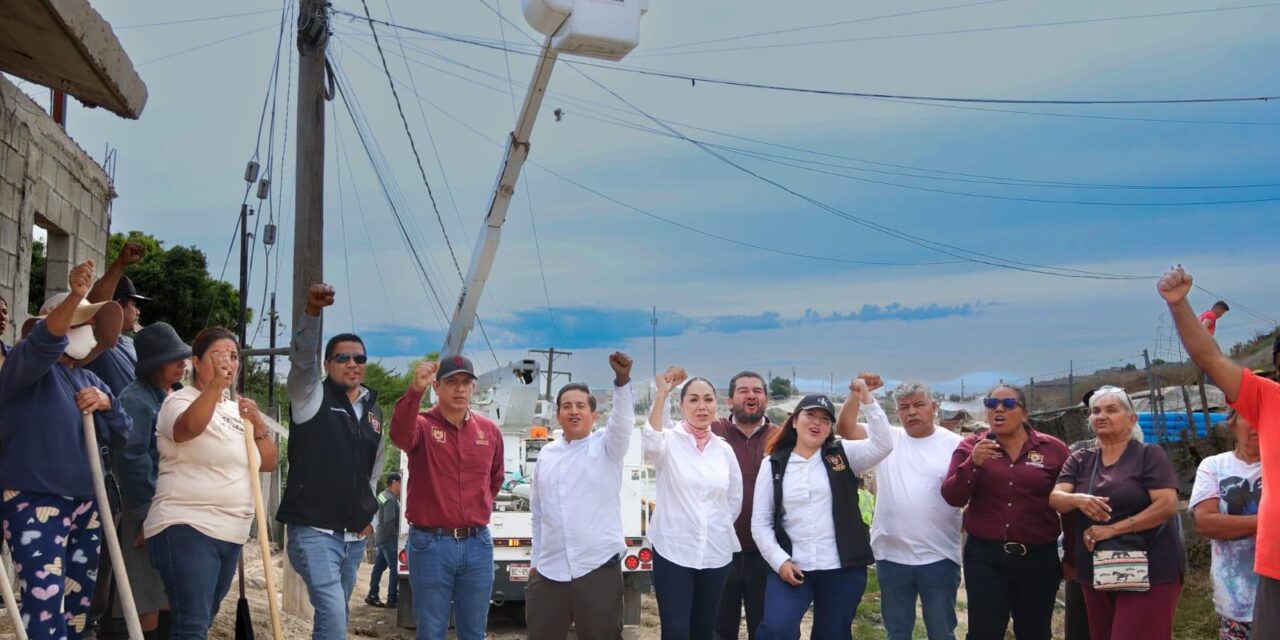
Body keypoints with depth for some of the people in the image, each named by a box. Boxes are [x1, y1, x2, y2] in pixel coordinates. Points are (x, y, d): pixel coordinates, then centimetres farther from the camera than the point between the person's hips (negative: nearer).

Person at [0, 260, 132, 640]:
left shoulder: (89, 379, 17)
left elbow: (122, 435, 13)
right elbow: (44, 343, -29)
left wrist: (106, 403, -7)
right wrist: (74, 296, -44)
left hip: (85, 505, 8)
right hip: (35, 504, -8)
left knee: (78, 604, 13)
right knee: (45, 609, -15)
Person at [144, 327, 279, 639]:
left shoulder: (237, 410, 16)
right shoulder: (180, 401, -5)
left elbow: (269, 464, 11)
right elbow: (190, 426, -31)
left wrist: (257, 424, -3)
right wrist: (216, 383, -43)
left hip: (231, 533, 8)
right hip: (186, 529, -8)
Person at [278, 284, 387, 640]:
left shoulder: (374, 411, 12)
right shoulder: (311, 396, -3)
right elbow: (302, 357, -24)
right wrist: (312, 312, -39)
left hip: (355, 534, 6)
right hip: (313, 530, -6)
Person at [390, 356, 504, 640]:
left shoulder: (490, 431, 6)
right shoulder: (422, 425, -5)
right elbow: (400, 435, -31)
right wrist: (415, 390, -45)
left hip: (478, 544, 3)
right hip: (431, 544, -3)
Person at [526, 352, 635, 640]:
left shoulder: (606, 446, 0)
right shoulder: (546, 454, 12)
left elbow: (623, 420, -21)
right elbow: (538, 512, 17)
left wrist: (622, 379, -39)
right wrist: (536, 560, 16)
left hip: (598, 567, -4)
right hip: (549, 571, 4)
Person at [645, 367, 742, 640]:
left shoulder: (724, 449, 7)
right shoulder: (670, 440, -4)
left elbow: (735, 499, 15)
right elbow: (651, 442, -29)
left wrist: (719, 528, 5)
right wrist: (662, 394, -30)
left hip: (716, 553, 4)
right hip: (673, 550, -4)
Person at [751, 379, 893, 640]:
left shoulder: (843, 455, 4)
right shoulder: (774, 465, 4)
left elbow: (883, 445, -13)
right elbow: (760, 521, 3)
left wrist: (867, 401, -20)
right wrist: (779, 560, -8)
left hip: (843, 569, 1)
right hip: (791, 568, 0)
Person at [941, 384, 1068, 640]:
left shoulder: (1053, 449, 0)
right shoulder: (971, 447, 2)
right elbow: (952, 497, -5)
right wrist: (973, 463, -21)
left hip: (1038, 558, 1)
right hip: (985, 556, 0)